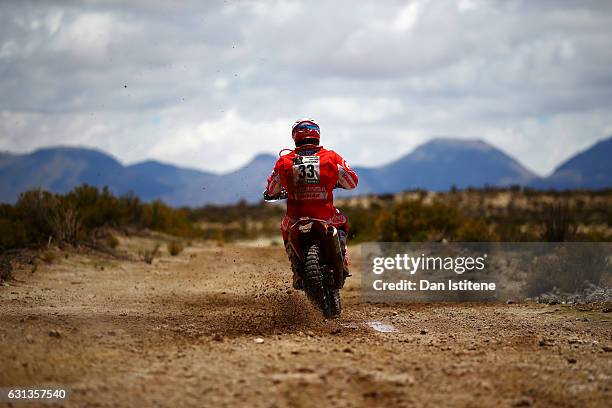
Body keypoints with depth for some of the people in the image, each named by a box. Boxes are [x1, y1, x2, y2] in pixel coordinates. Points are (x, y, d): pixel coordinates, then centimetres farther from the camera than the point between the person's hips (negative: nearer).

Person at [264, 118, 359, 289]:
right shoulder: (331, 157, -2)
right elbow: (352, 182, 5)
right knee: (342, 223, 35)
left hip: (296, 219, 0)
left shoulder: (284, 161, -1)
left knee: (286, 231, 35)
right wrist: (338, 182, 28)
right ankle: (342, 261, 20)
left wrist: (271, 194, 34)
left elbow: (271, 191, 9)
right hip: (325, 217, 0)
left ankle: (298, 271, 21)